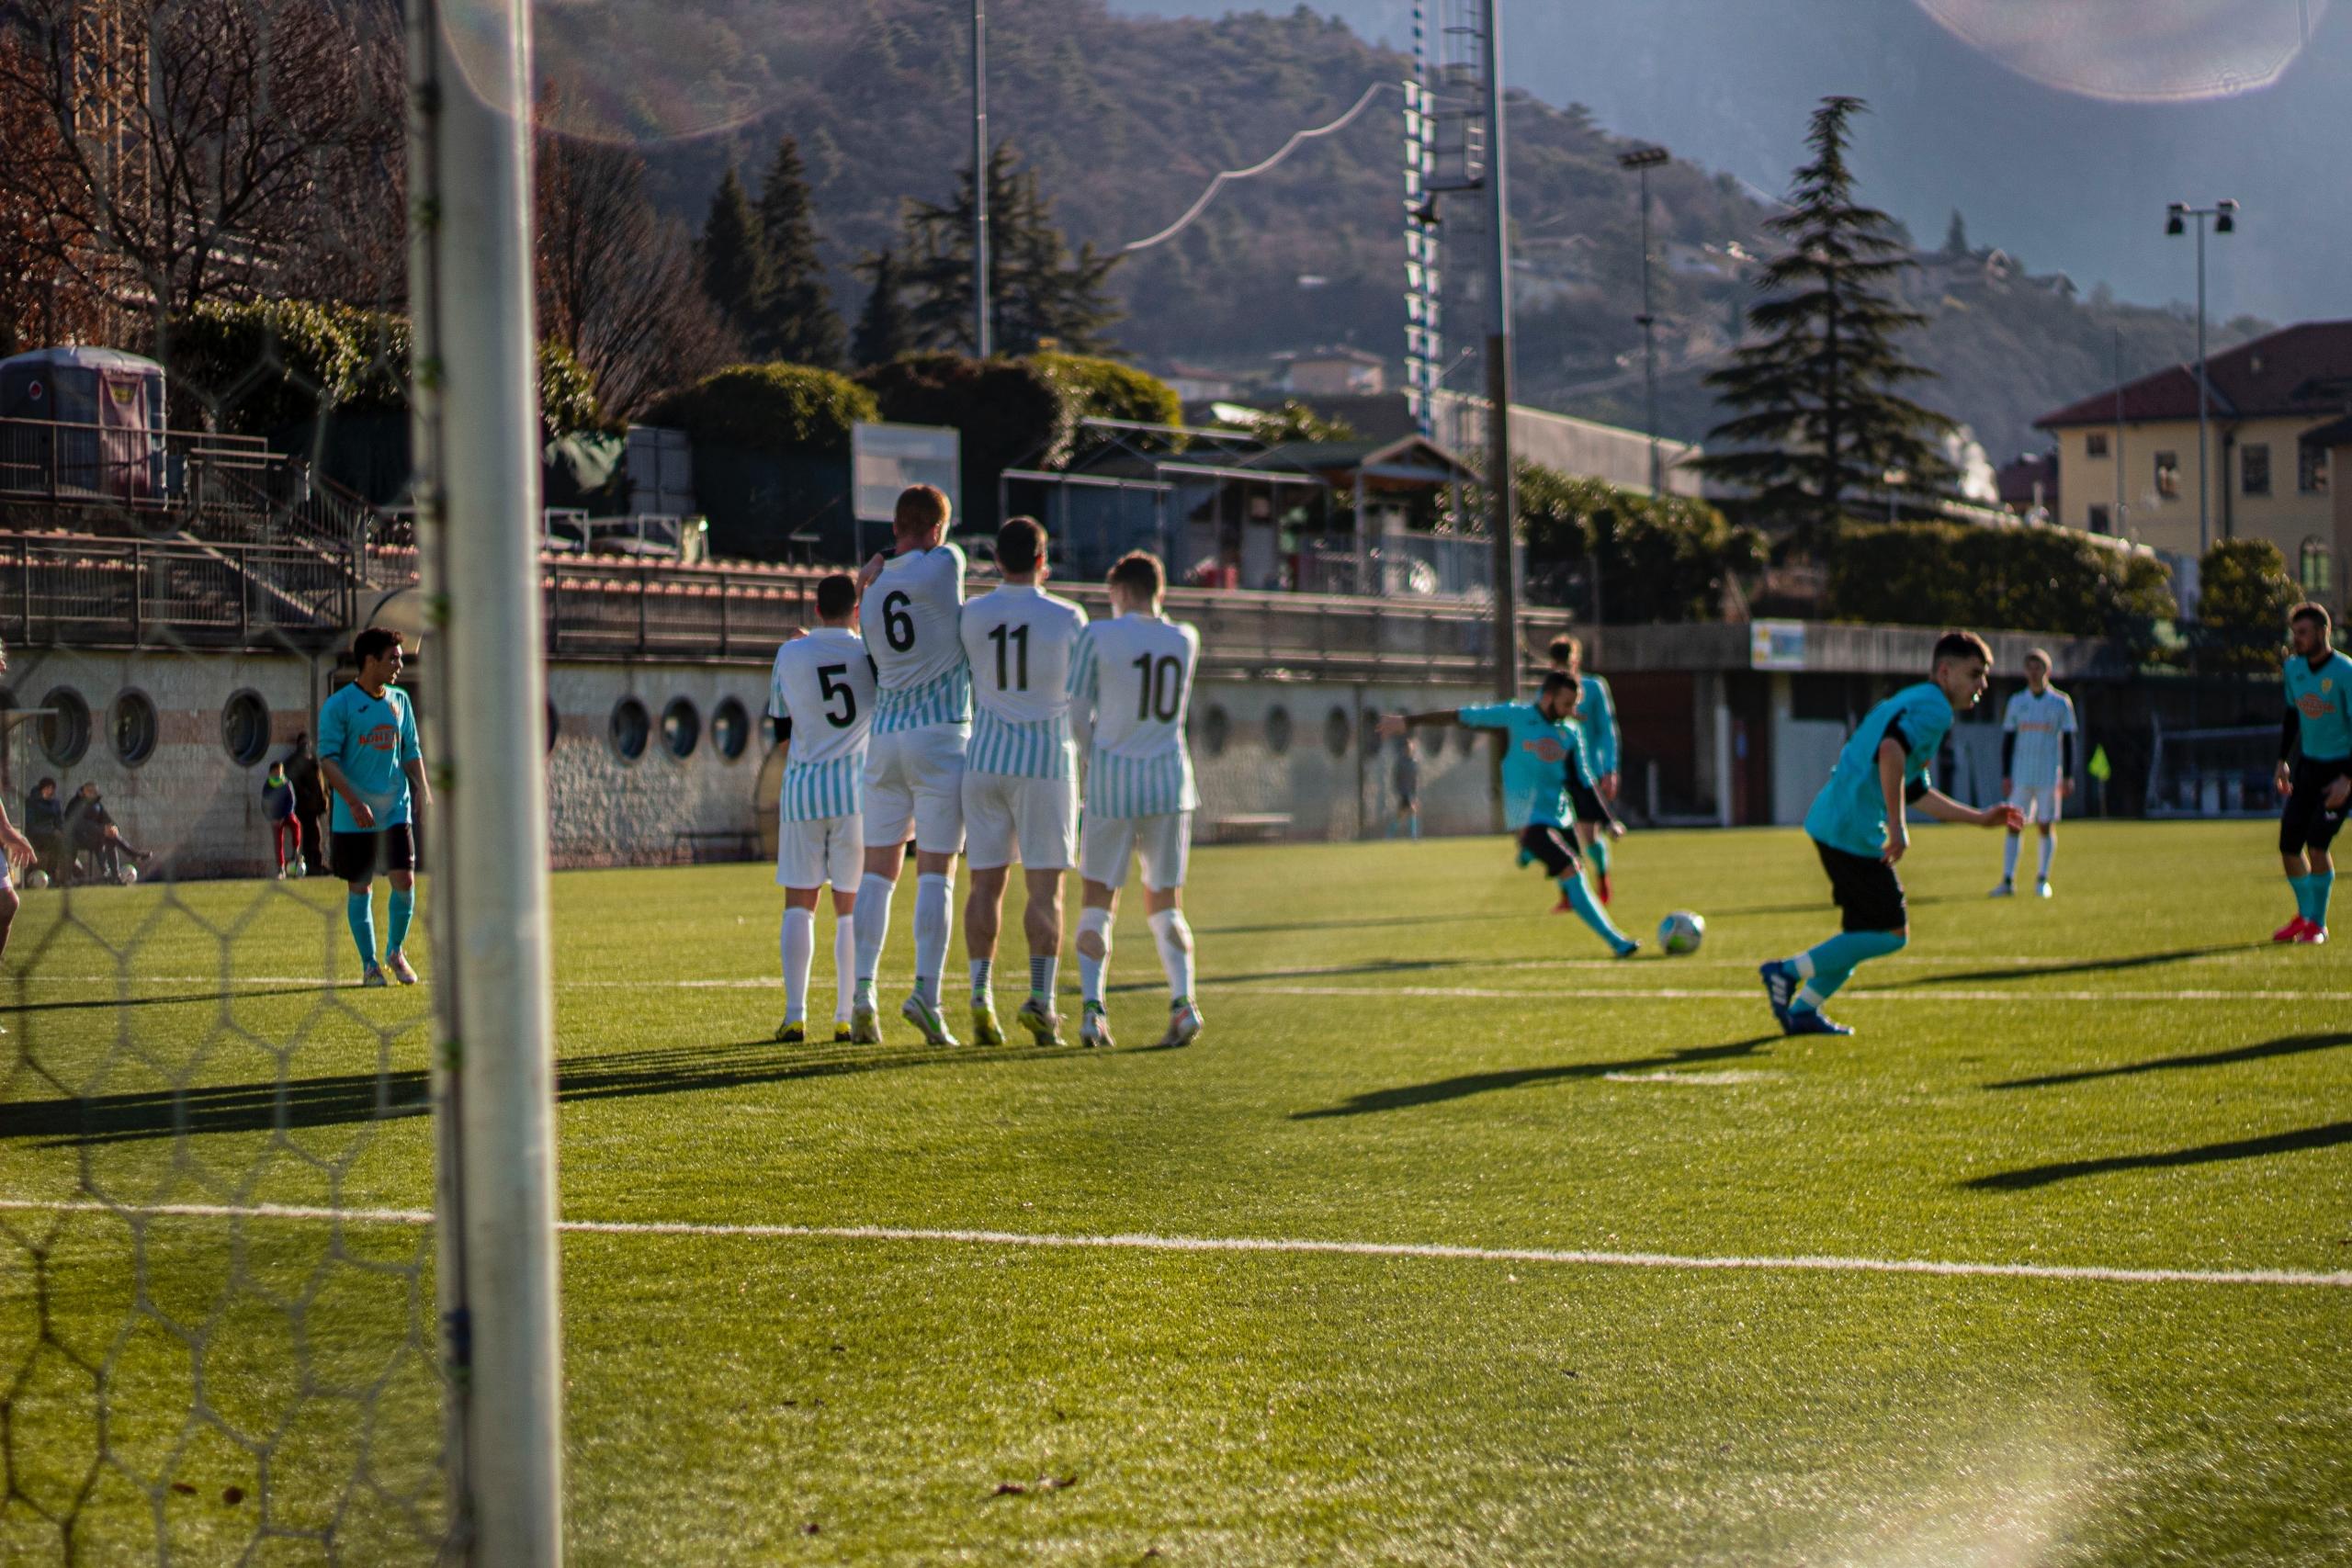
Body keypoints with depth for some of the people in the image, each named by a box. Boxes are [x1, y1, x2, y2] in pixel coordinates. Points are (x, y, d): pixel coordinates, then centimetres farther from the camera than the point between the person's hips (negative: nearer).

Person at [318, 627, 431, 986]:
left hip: (396, 808, 4)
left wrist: (422, 789, 1)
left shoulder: (399, 701, 10)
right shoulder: (338, 705, -7)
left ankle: (396, 952, 14)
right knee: (360, 888, 3)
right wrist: (355, 803, -19)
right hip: (354, 817, -4)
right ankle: (369, 964, 14)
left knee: (405, 879, -7)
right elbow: (327, 759, -11)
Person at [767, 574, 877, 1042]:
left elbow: (782, 729, 7)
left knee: (799, 904, 6)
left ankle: (795, 1015, -3)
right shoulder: (871, 653, -5)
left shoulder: (790, 655, 0)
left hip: (802, 787, 1)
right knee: (851, 907, 7)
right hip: (856, 789, -1)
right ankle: (846, 1016, 4)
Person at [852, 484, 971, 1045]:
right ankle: (925, 991, -11)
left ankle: (863, 993, 0)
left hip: (884, 739, 4)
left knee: (879, 870, 7)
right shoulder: (944, 563, -5)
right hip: (941, 735, -4)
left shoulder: (871, 598, 10)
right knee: (936, 872, -3)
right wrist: (879, 574, 15)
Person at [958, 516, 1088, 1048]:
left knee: (986, 884, 6)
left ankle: (980, 992, -3)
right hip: (1046, 760, -2)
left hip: (985, 759, 2)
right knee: (1045, 888, 0)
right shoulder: (1067, 618, -5)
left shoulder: (971, 615, 0)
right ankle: (1040, 1000, -8)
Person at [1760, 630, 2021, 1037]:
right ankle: (1789, 970, -4)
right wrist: (1896, 827, -27)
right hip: (1855, 832, -10)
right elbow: (1890, 752, -27)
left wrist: (1980, 818, 32)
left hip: (1829, 822, 10)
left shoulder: (1911, 703, 25)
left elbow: (1917, 792, 31)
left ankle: (1802, 1010, 19)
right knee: (1893, 934, -3)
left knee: (1865, 932, 19)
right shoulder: (1934, 708, -8)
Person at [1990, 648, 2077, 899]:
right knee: (2014, 825, -3)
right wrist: (2005, 775, 2)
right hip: (2021, 776, 1)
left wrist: (2068, 776, 0)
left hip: (2049, 776, -1)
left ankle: (2042, 880, 8)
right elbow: (2008, 739, 9)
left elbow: (2068, 741, 5)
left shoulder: (2061, 703, 3)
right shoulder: (2016, 702, 8)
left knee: (2046, 826, 1)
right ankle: (2008, 880, -1)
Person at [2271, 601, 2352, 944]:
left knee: (2317, 842, -14)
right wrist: (2283, 761, 16)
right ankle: (2305, 915, 24)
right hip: (2308, 764, 6)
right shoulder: (2294, 668, 3)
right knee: (2288, 844, 3)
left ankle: (2317, 924, 2)